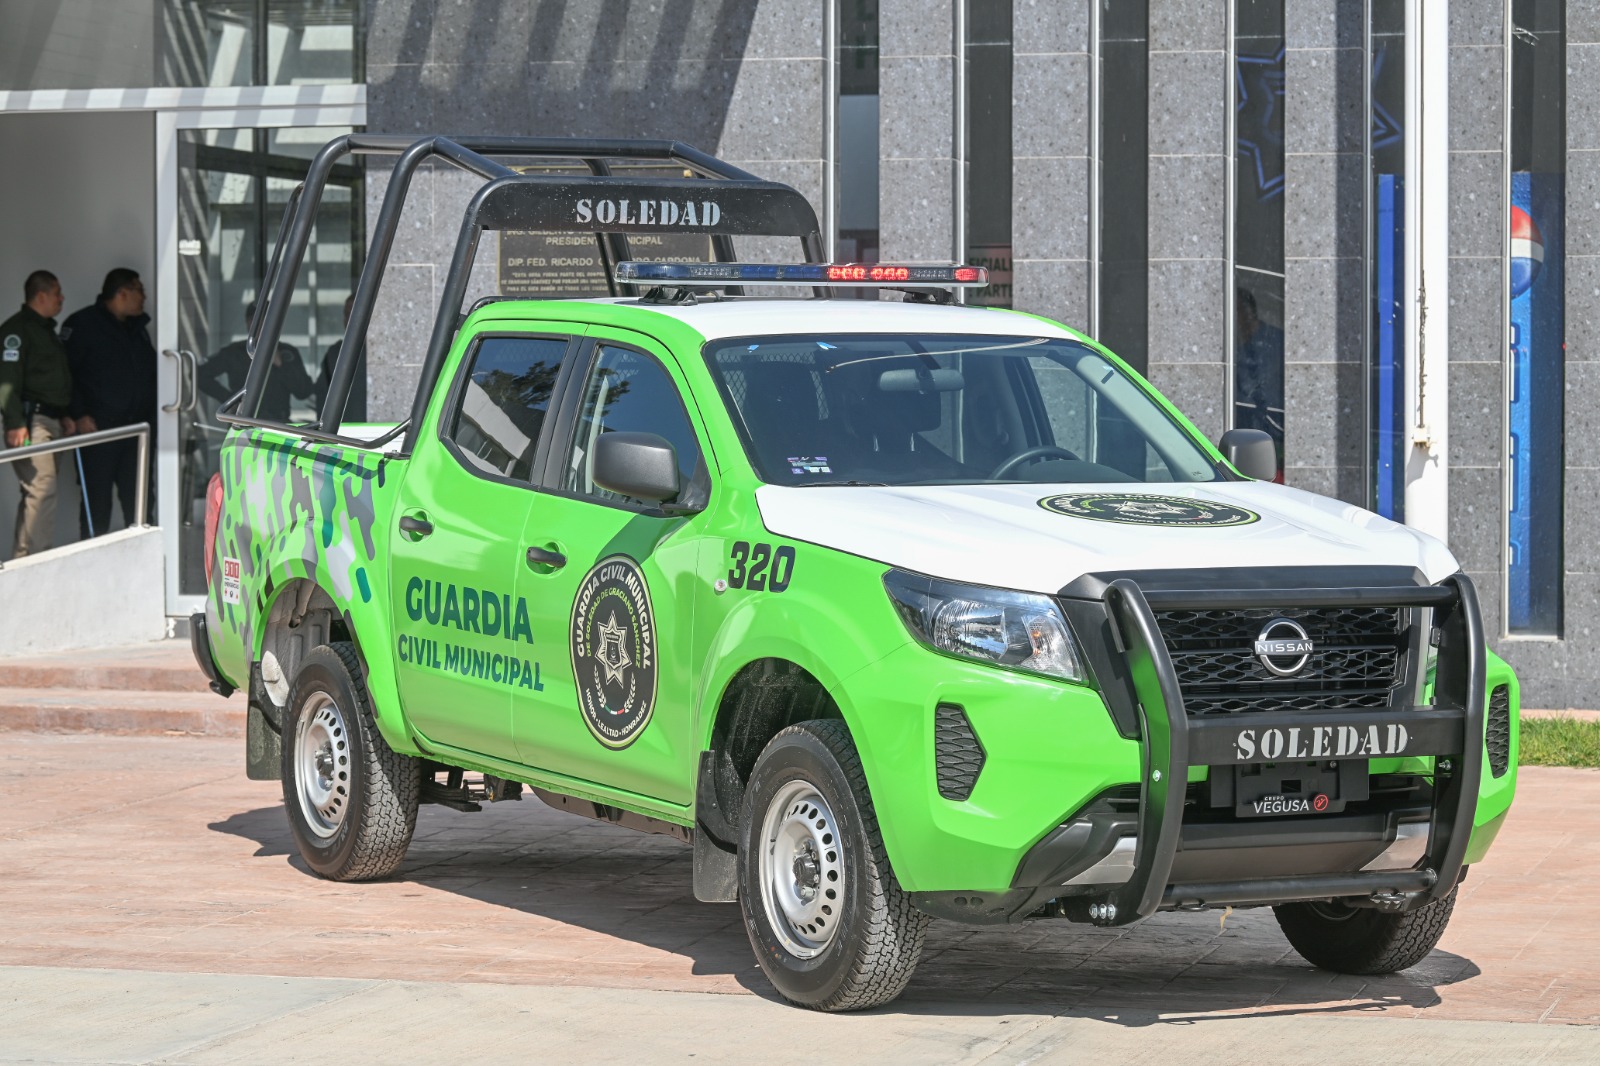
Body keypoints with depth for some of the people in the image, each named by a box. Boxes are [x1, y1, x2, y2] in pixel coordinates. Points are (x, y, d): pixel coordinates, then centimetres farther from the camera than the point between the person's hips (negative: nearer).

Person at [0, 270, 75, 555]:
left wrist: (65, 415, 22)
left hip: (51, 422, 10)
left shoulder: (47, 329, 22)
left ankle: (25, 557, 11)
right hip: (30, 422, -10)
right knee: (41, 489, -16)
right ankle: (35, 556, -19)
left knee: (35, 492, 9)